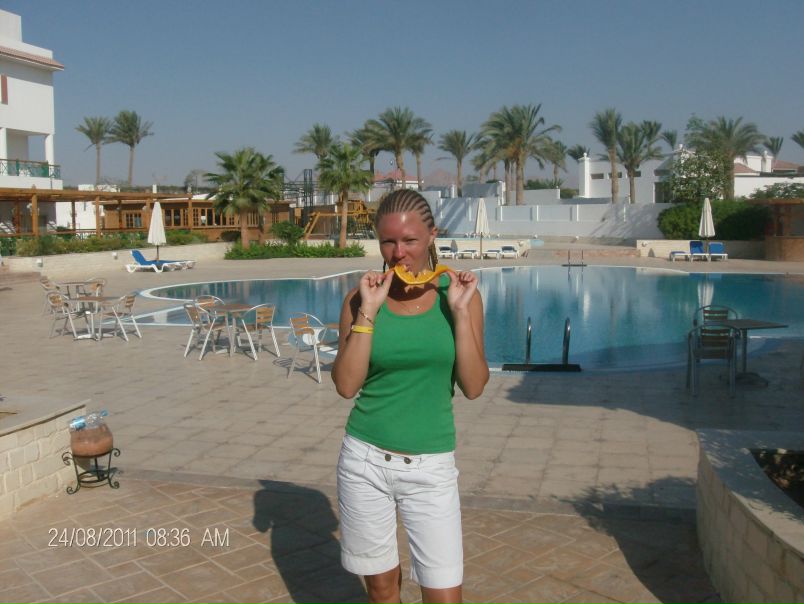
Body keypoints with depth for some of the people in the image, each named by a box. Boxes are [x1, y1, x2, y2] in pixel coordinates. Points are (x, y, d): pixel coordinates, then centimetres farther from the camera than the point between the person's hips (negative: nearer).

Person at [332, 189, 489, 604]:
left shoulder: (458, 292, -3)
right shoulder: (362, 295, -4)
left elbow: (474, 387, -8)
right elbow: (346, 385, -10)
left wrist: (459, 310, -15)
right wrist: (368, 311, -16)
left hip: (431, 467, 0)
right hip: (366, 461, 1)